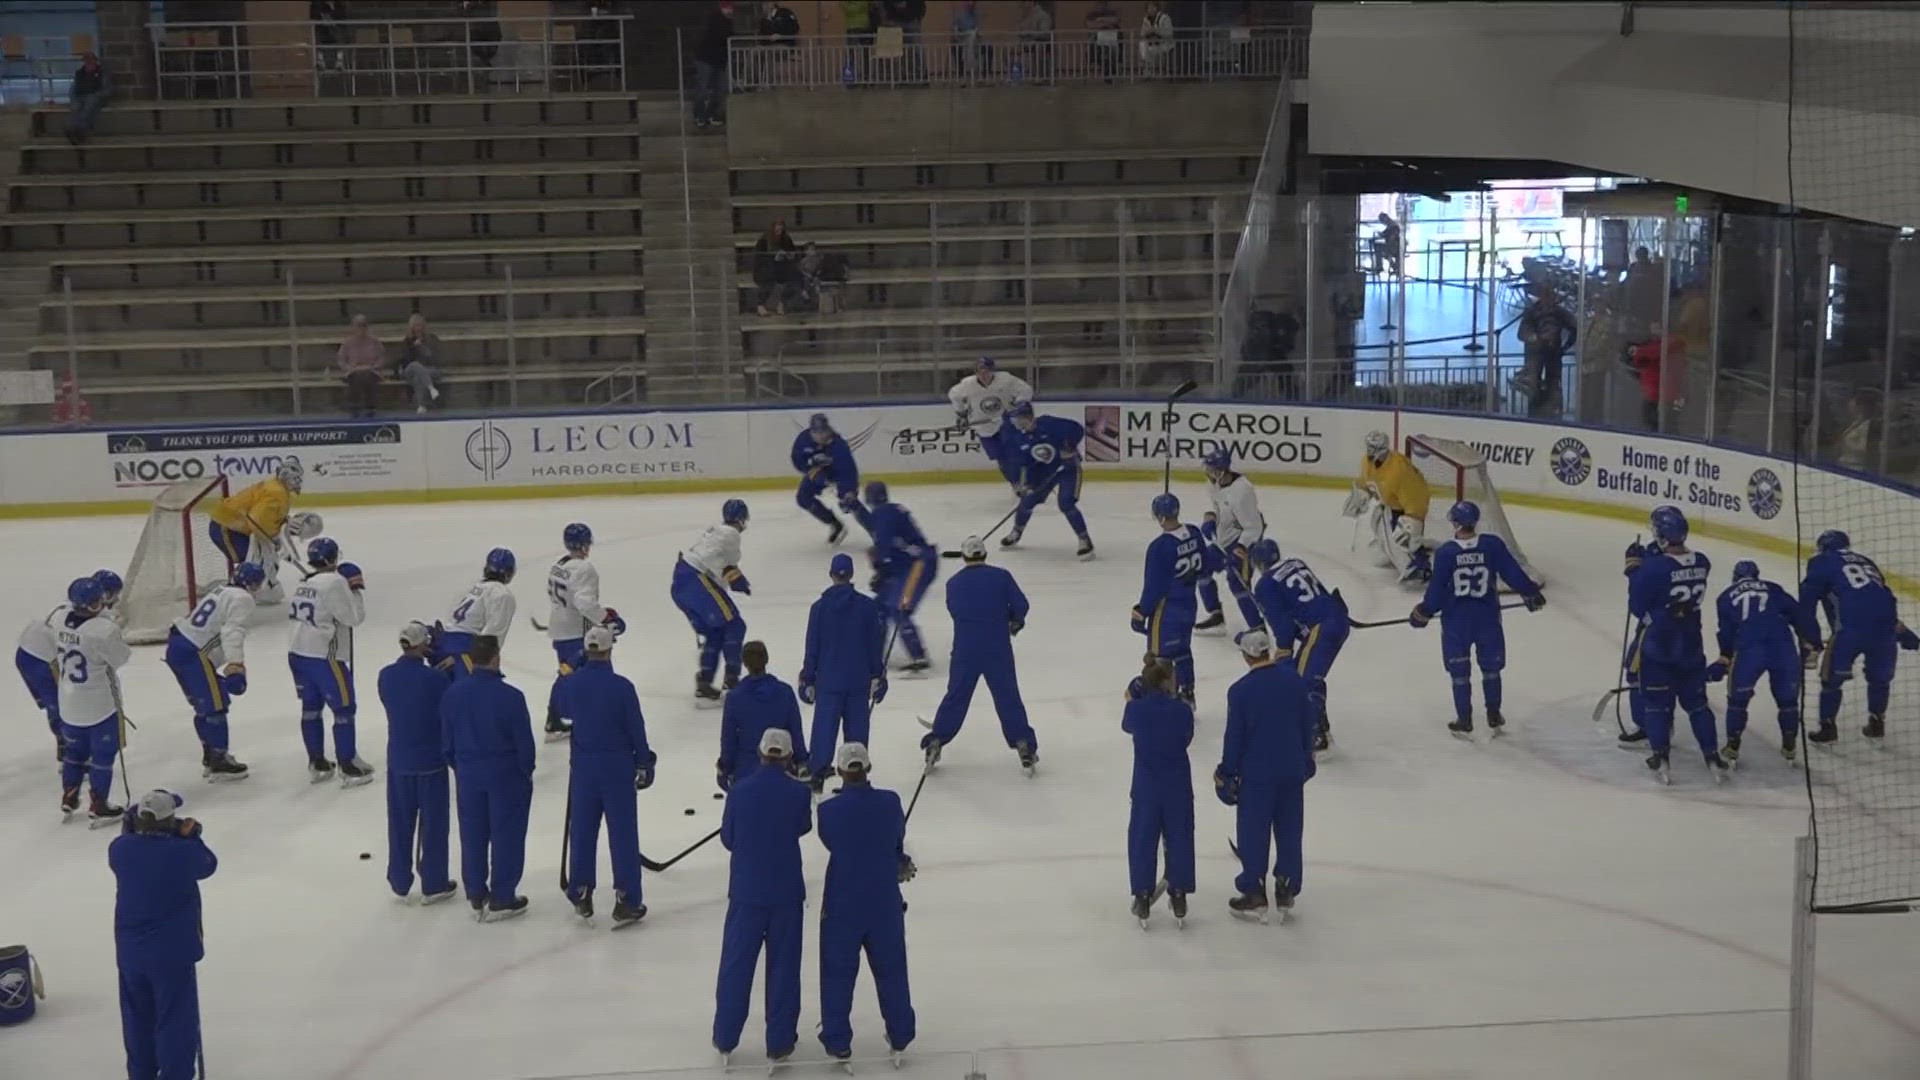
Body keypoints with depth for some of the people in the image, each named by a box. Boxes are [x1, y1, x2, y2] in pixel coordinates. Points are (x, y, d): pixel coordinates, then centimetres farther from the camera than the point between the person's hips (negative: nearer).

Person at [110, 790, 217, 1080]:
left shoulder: (120, 849, -9)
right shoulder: (185, 852, -19)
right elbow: (208, 865, 1)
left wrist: (131, 830, 9)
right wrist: (190, 837, 5)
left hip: (130, 951, 5)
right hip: (172, 951, -5)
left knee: (138, 1018, 21)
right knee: (176, 1020, 5)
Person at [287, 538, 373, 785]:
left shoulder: (304, 585, 11)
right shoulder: (335, 582, -15)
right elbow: (354, 617, -14)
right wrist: (355, 590, -1)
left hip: (297, 653, 9)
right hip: (323, 657, -9)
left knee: (311, 707, 16)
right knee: (344, 709, 0)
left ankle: (317, 764, 22)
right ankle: (348, 768, 2)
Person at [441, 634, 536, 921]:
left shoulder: (453, 693, -5)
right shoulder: (510, 696, -20)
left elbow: (446, 739, 4)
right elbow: (524, 741, -13)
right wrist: (526, 772, 4)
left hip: (469, 775, 4)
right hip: (506, 774, -4)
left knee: (473, 835, 14)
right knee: (507, 836, 7)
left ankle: (476, 896, 23)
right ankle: (501, 899, 12)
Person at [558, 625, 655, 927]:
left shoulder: (570, 684, -4)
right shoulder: (621, 686, -16)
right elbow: (636, 728, -9)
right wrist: (644, 764, 2)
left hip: (583, 766, 4)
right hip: (617, 766, -4)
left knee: (582, 831, 14)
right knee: (622, 833, 2)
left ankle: (580, 896, 22)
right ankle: (626, 902, 3)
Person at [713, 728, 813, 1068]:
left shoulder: (739, 791, -8)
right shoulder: (798, 793, -10)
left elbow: (728, 838, 2)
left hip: (745, 890, 1)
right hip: (786, 893, -1)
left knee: (736, 964, 11)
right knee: (783, 967, 10)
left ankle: (725, 1040, 18)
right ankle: (780, 1043, 15)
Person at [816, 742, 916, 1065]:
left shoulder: (828, 810, -15)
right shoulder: (890, 802, -12)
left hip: (841, 903, -2)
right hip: (885, 901, 2)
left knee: (838, 973, 12)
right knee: (890, 969, 17)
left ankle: (838, 1042, 17)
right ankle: (900, 1037, 27)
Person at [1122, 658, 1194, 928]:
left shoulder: (1136, 708, -11)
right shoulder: (1182, 710, -14)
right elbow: (1186, 739, 3)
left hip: (1146, 787, 0)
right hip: (1178, 786, 0)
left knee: (1142, 840, 11)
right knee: (1179, 839, 13)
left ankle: (1142, 899, 15)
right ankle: (1178, 899, 20)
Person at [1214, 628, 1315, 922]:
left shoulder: (1240, 690, -16)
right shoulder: (1293, 679, -3)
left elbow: (1234, 736, -11)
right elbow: (1307, 721, 6)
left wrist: (1227, 773, 1)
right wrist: (1306, 757, 21)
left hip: (1256, 773, -4)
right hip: (1292, 770, 4)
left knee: (1253, 834, 7)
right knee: (1289, 831, 13)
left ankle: (1254, 896, 12)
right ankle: (1286, 892, 20)